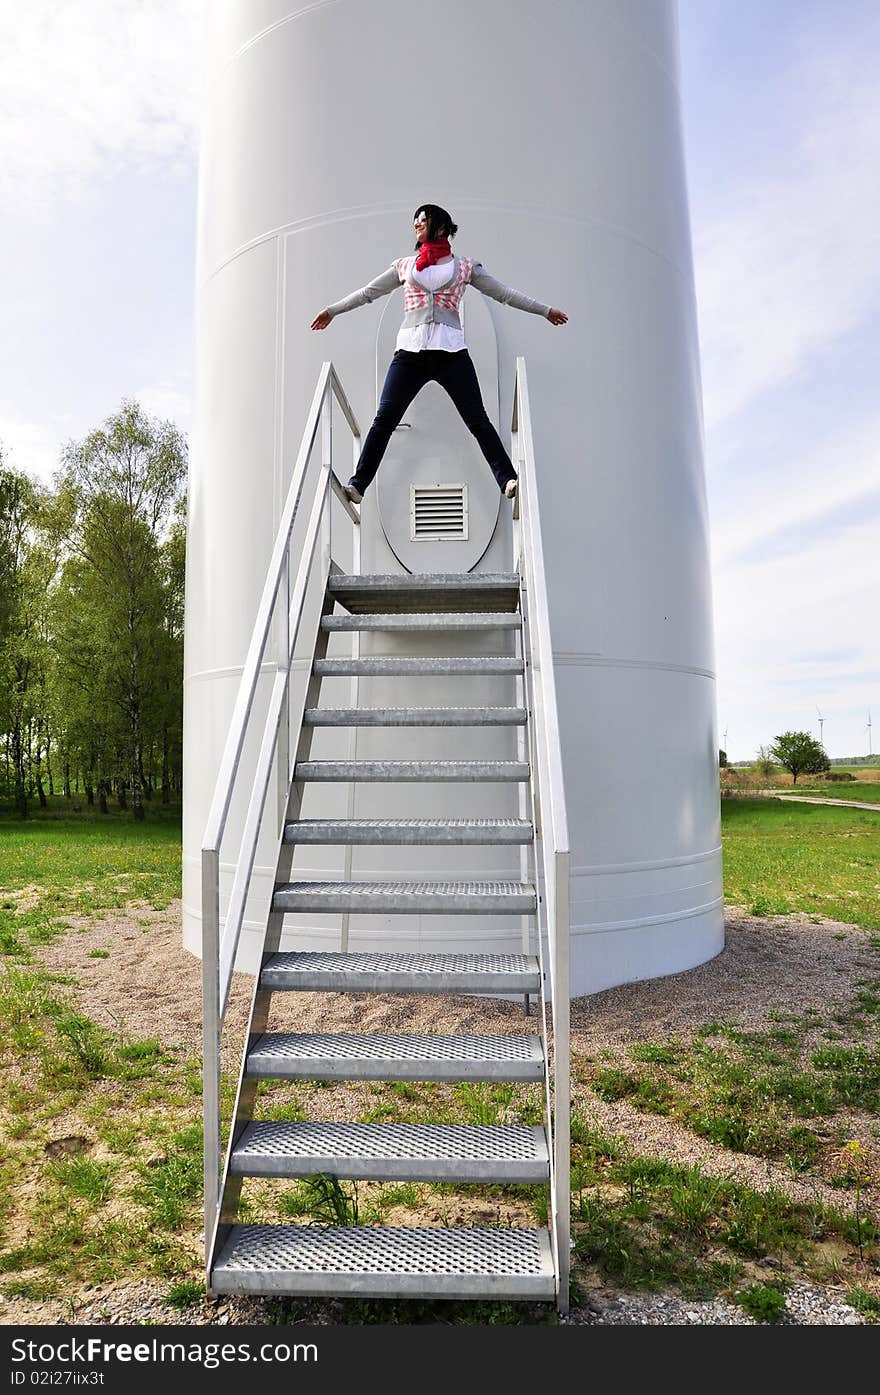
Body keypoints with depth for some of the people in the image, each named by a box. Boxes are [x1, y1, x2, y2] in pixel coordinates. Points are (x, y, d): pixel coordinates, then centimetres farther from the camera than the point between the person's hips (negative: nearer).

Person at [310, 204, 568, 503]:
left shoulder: (465, 266, 15)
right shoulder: (404, 266, 21)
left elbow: (503, 293, 18)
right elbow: (368, 292, 28)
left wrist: (545, 310, 17)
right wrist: (332, 310, 31)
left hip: (451, 352, -1)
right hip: (410, 352, 1)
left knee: (477, 420, -6)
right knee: (384, 419, -6)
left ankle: (507, 480, -5)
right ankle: (358, 484, -4)